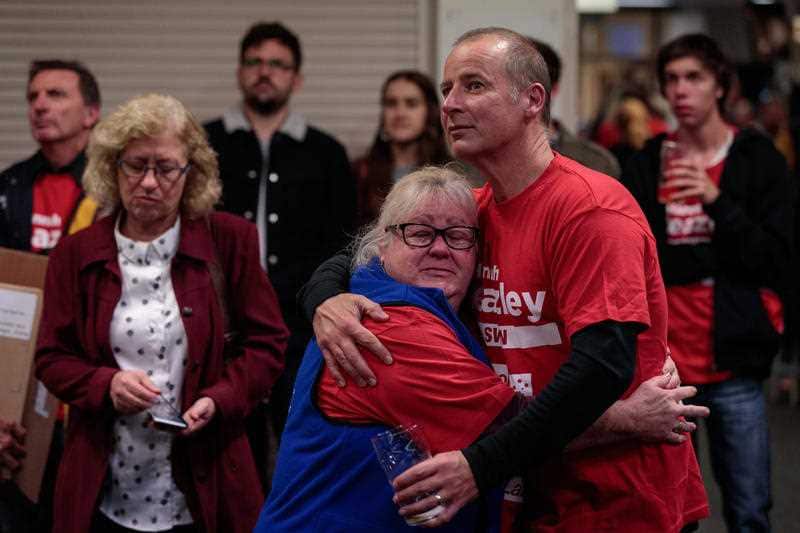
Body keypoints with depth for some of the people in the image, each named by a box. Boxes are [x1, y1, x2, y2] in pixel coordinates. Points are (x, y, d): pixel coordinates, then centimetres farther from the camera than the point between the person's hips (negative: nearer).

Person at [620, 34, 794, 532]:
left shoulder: (759, 160, 1)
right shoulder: (646, 165, 7)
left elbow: (779, 259, -6)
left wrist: (717, 201, -18)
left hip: (733, 362, -2)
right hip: (663, 362, 2)